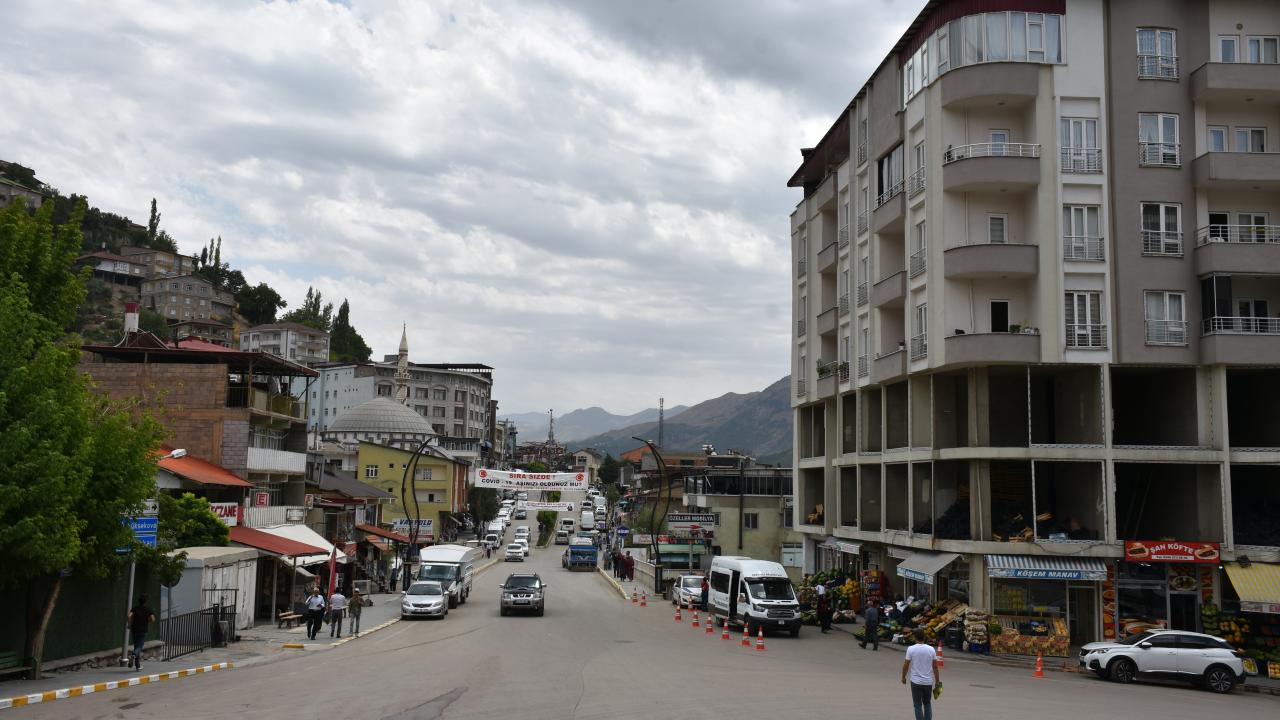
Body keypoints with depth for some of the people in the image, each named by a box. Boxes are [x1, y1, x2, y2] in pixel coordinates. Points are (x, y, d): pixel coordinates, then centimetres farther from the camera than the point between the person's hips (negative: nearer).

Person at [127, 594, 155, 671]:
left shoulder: (135, 608, 3)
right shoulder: (148, 609, -1)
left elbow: (129, 616, -14)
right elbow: (153, 619, -9)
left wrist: (130, 626, -2)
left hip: (134, 630, 3)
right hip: (143, 631, -3)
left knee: (136, 647, 13)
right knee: (139, 647, -3)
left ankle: (138, 665, 16)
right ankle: (133, 655, -37)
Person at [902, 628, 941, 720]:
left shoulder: (911, 649, -11)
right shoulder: (931, 649, -2)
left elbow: (906, 665, -7)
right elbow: (935, 667, 1)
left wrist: (903, 677, 8)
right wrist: (937, 681, 10)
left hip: (916, 681, -3)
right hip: (928, 681, 3)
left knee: (918, 705, 6)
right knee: (927, 703, 19)